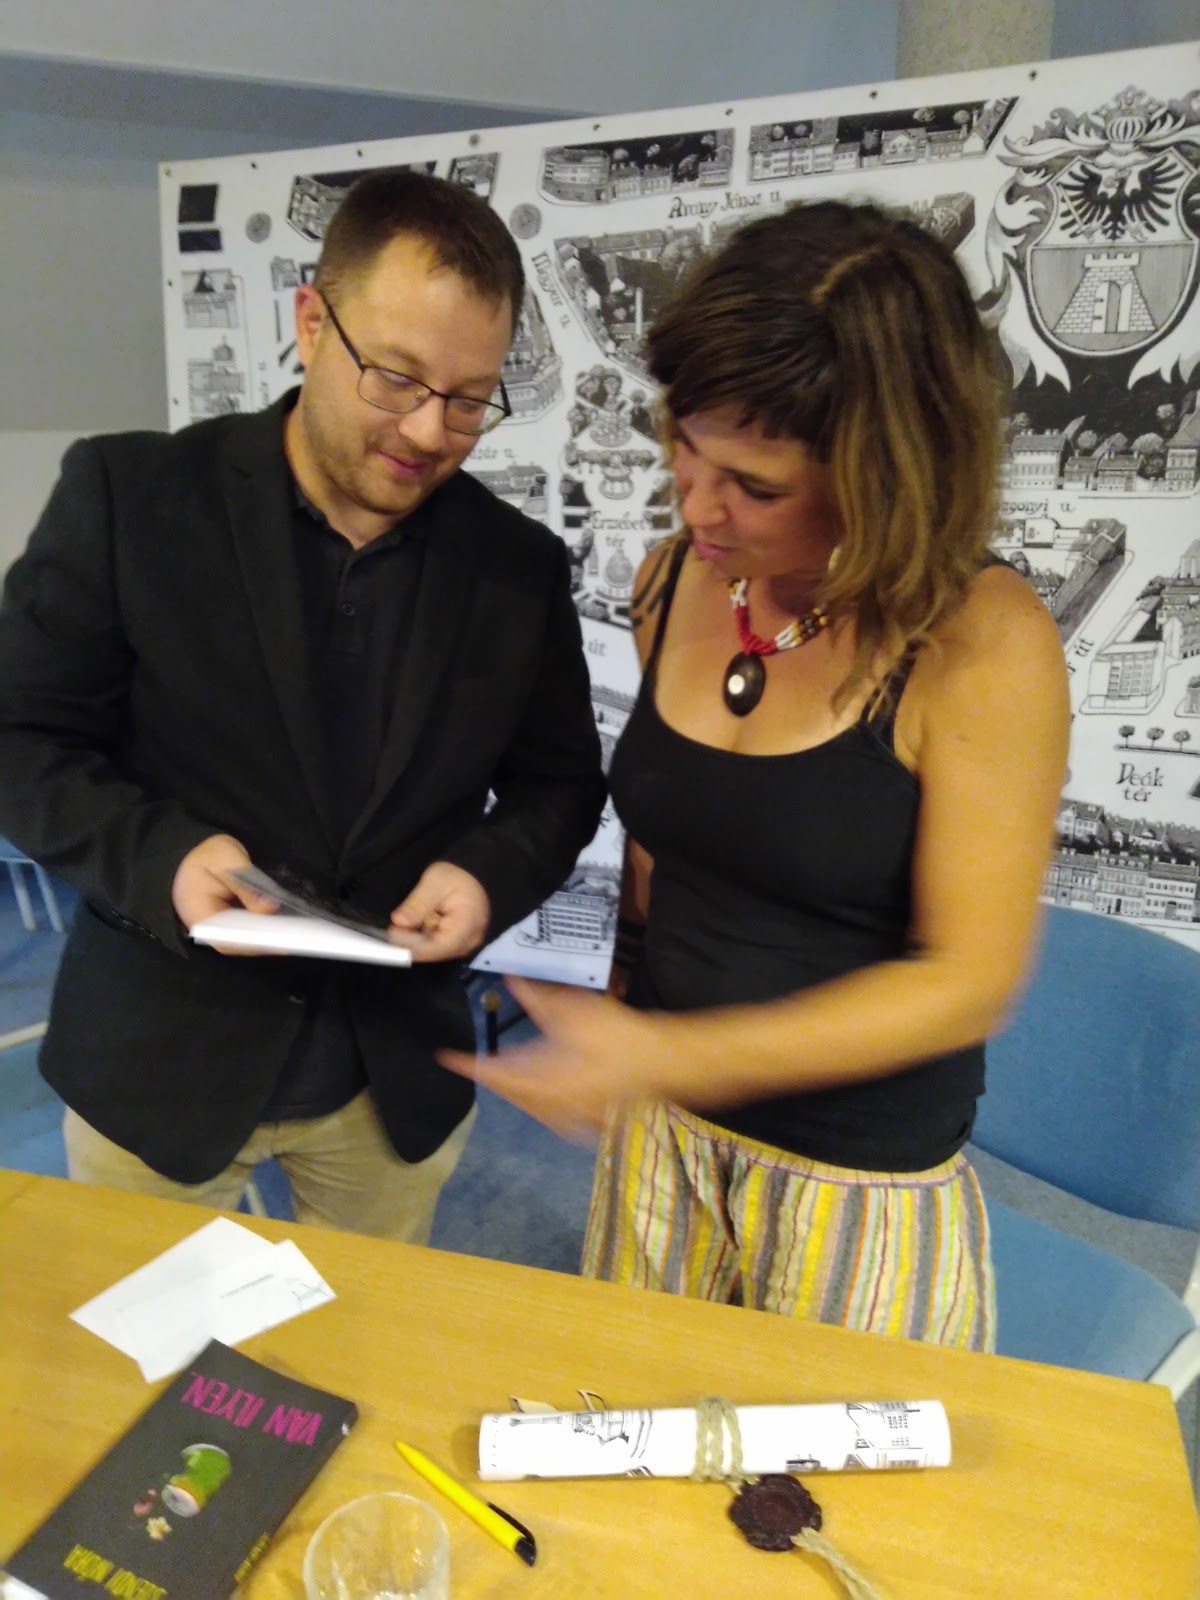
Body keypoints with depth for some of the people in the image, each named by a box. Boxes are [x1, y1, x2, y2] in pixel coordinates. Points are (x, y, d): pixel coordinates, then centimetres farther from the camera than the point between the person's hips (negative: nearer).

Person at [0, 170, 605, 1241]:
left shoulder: (519, 565, -4)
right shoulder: (129, 496, -10)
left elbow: (559, 781, 3)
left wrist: (492, 871, -17)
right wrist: (159, 855, -24)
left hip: (400, 1075, 2)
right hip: (157, 1063, -1)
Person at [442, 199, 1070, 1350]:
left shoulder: (981, 645, -22)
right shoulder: (677, 578, -5)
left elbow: (969, 981, -20)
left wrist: (667, 1057, -26)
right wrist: (614, 1028, 7)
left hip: (860, 1183, -4)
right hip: (658, 1136, 5)